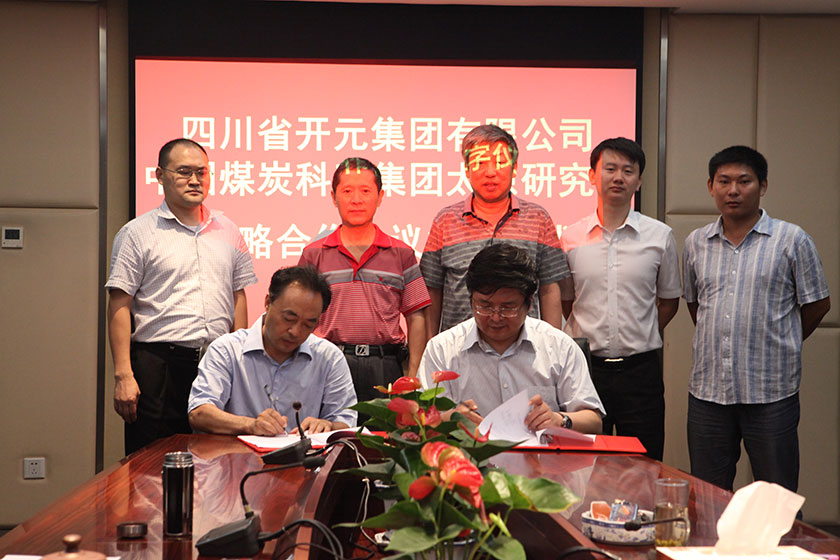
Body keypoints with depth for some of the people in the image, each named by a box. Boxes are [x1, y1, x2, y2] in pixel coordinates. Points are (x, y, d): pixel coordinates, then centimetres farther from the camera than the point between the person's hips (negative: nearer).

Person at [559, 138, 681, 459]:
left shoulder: (660, 236, 3)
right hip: (586, 365, 0)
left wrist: (641, 339, 6)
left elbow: (669, 301, 13)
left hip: (641, 369, 0)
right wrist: (589, 337, 4)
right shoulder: (571, 238, 3)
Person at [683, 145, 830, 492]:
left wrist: (778, 345, 7)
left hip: (771, 394, -3)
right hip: (707, 389, 4)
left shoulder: (792, 240, -2)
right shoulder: (696, 243, 9)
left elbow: (817, 305, 4)